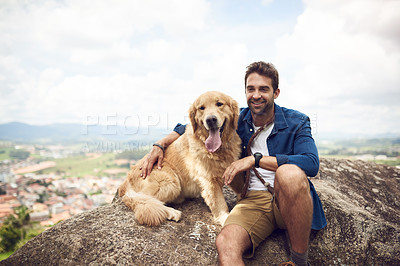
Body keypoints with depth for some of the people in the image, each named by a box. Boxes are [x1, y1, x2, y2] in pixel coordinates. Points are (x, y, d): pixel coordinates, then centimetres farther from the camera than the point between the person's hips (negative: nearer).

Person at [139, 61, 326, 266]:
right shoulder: (237, 120, 8)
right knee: (225, 243, -33)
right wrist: (160, 144, 7)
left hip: (291, 199, 0)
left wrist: (256, 159, -21)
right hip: (253, 199, 0)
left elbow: (312, 163, -17)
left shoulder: (296, 122, 1)